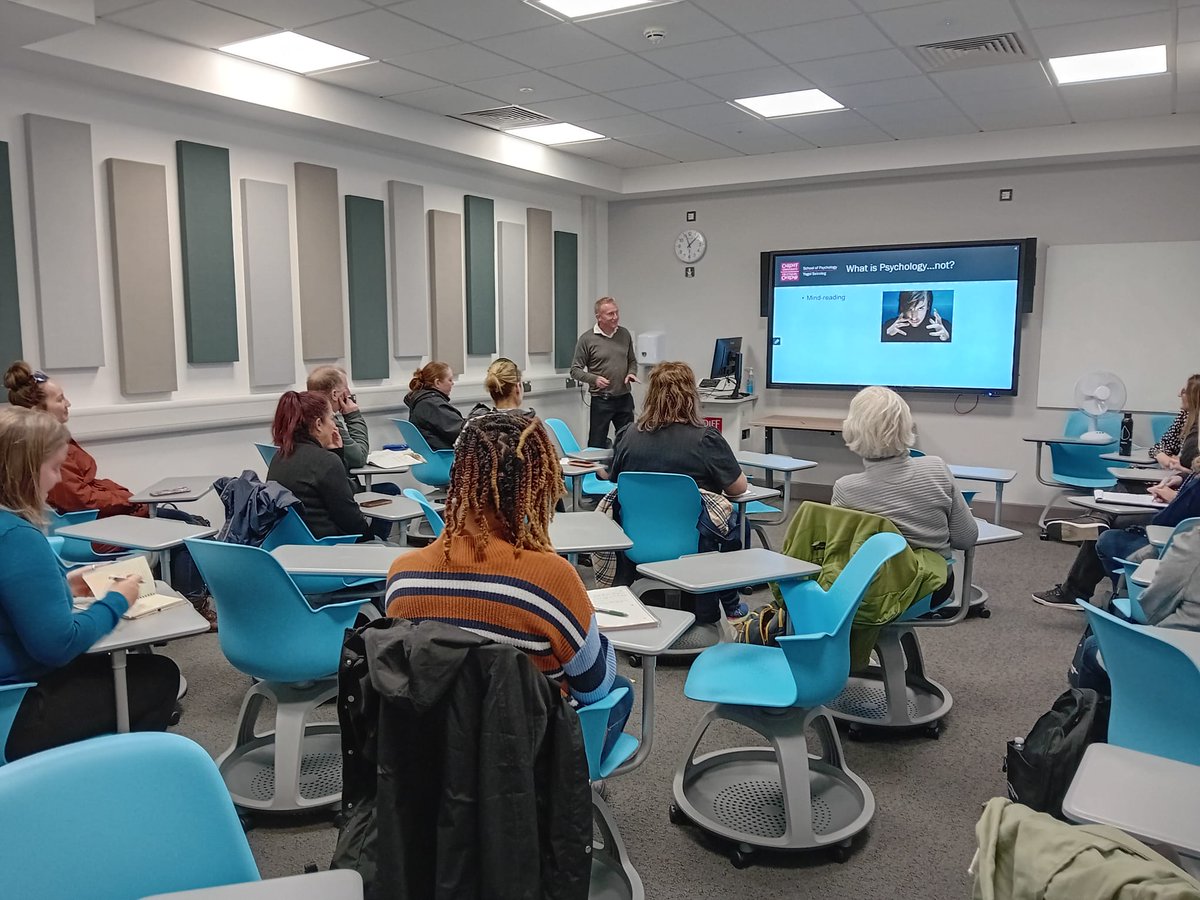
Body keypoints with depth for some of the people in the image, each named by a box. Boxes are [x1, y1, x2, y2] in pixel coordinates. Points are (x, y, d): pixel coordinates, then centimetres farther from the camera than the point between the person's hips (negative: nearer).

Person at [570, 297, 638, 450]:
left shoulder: (624, 334, 7)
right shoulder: (587, 339, -7)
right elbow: (575, 370, -4)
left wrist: (632, 373, -2)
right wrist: (594, 379, -20)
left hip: (625, 398, 4)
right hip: (601, 401, -4)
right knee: (597, 446, 1)